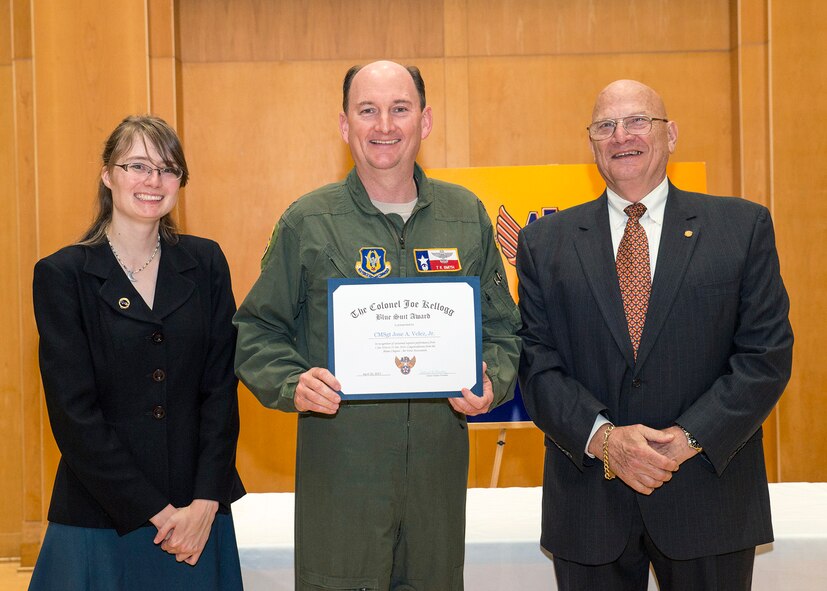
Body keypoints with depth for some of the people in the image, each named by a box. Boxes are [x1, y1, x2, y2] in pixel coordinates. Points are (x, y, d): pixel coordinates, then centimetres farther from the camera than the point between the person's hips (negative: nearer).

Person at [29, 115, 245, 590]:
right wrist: (155, 511, -11)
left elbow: (221, 386, 1)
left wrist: (205, 502, -9)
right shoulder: (62, 274, -4)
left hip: (199, 513, 3)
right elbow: (74, 414, -8)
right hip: (101, 519, -2)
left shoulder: (206, 263, 4)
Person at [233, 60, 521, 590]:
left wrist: (491, 381, -8)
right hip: (338, 472, -2)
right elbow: (257, 331, 2)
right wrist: (292, 384, -16)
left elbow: (501, 327, 12)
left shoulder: (467, 216, 7)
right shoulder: (307, 223, -1)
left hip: (439, 467, 3)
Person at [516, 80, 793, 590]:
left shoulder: (743, 227, 2)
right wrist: (603, 437, -15)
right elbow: (537, 362, 0)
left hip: (709, 496, 0)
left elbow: (767, 352, -3)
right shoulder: (545, 242, 5)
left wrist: (690, 438, -14)